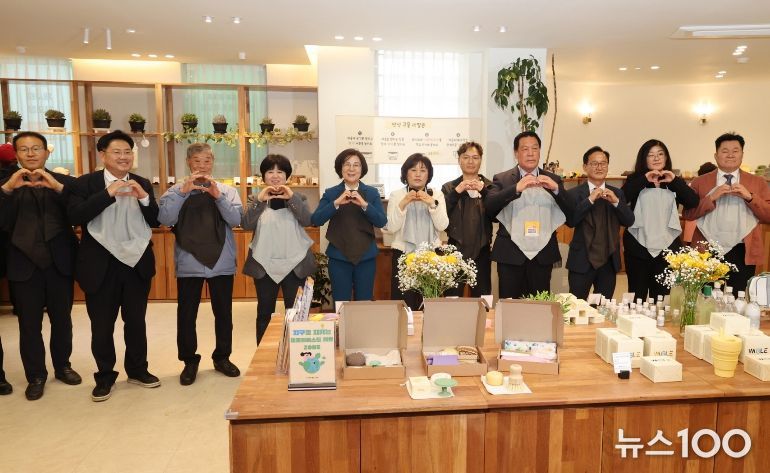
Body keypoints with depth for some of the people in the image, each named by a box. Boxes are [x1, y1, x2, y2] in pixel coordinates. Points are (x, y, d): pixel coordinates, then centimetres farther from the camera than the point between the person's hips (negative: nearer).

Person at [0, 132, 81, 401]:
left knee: (62, 319, 14)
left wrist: (57, 187, -26)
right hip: (24, 264, 0)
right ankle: (35, 376, 22)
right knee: (29, 324, 8)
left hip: (59, 262, 0)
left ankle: (62, 366, 31)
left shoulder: (65, 182, 1)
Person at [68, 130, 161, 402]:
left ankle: (138, 370, 30)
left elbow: (155, 222, 1)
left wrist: (144, 197, -16)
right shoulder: (86, 183, -4)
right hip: (101, 265, -2)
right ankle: (105, 376, 25)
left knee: (136, 321, 14)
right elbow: (75, 217, -18)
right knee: (102, 325, 9)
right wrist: (108, 193, -24)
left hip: (137, 263, 3)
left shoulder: (143, 184, 5)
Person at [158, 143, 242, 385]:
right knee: (186, 314, 7)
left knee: (223, 313, 11)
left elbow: (235, 220, -10)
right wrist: (183, 191, -22)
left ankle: (222, 357, 28)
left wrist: (218, 195, -21)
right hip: (188, 263, -1)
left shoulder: (227, 190, 3)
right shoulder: (176, 191, 1)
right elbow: (165, 219, -14)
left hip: (222, 262, 1)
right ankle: (189, 361, 23)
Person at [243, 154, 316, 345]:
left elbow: (307, 221, -11)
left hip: (294, 264, 0)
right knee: (264, 314, 9)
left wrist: (291, 198, -20)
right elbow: (246, 224, -9)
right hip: (264, 265, 1)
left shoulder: (297, 197, 6)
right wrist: (260, 200, -19)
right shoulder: (256, 199, 7)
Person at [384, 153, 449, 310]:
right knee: (404, 305, -3)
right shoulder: (396, 195, 4)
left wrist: (432, 204, -17)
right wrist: (402, 204, -17)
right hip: (403, 254, -1)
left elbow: (442, 226, -4)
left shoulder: (437, 195, 9)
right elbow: (391, 228, -6)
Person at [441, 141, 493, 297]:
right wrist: (457, 191, -15)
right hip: (456, 250, 0)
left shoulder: (490, 186, 7)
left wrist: (483, 190, -18)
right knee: (452, 296, 0)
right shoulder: (449, 187, 7)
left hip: (481, 251, 1)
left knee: (482, 297, 7)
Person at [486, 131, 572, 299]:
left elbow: (570, 211, 4)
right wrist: (517, 188, -23)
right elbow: (489, 206, -11)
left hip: (542, 255, 2)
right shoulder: (501, 179, 4)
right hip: (510, 255, -2)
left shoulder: (553, 180, 11)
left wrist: (556, 188, -14)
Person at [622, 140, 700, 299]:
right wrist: (644, 179, -18)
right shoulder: (635, 179, 3)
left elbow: (693, 202, -5)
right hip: (638, 245, -2)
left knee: (661, 296, 10)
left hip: (667, 247, 2)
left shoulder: (674, 182, 10)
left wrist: (674, 180, -10)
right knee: (637, 296, 3)